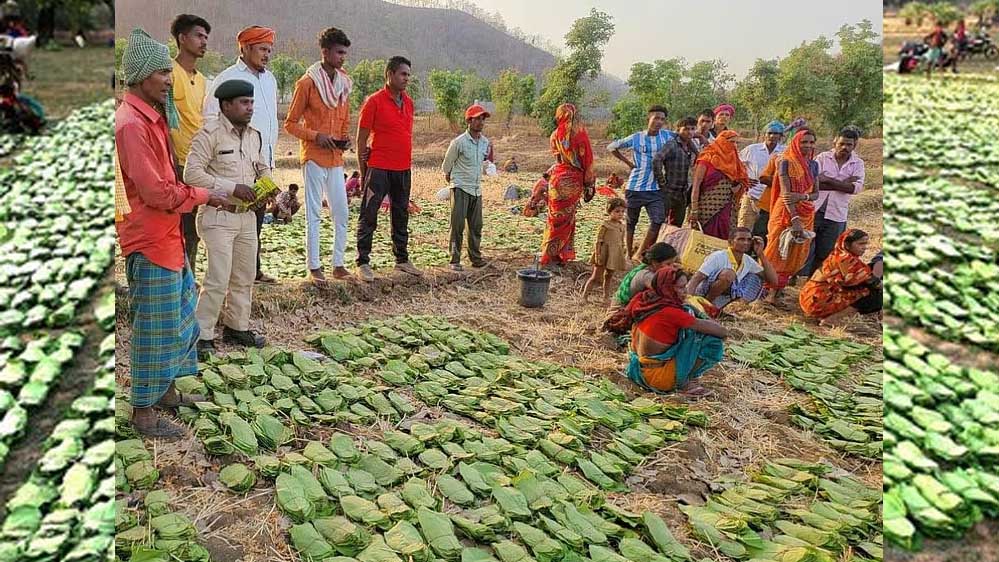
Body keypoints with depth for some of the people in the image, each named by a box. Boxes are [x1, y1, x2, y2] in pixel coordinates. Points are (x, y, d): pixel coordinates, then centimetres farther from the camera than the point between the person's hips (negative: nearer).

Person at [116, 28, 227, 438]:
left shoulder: (151, 117, 12)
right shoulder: (131, 124, -20)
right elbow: (157, 192, -22)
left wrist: (191, 193, 3)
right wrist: (203, 197, -10)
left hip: (167, 236, 10)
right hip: (149, 241, -10)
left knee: (179, 318, 19)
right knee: (153, 328, 1)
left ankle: (165, 390, 34)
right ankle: (143, 411, 15)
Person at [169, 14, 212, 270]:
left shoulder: (201, 79, 18)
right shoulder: (172, 73, -8)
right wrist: (174, 161, -18)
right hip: (181, 163, -8)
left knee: (194, 230, 14)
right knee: (180, 228, -4)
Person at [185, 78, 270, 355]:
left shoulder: (254, 135, 11)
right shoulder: (209, 134, -12)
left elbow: (263, 169, 24)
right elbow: (192, 173, -18)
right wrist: (232, 188, -22)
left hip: (247, 216, 7)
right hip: (218, 216, -7)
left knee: (245, 277, 13)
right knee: (218, 280, -8)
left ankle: (237, 328, 28)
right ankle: (202, 336, 4)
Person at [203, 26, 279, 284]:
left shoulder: (269, 79, 17)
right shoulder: (227, 79, -6)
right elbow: (210, 120, -9)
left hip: (263, 163, 7)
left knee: (257, 217, 11)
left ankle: (253, 270, 20)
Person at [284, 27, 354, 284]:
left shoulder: (344, 82, 12)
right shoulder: (307, 82, -7)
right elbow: (290, 123, -4)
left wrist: (345, 138, 3)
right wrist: (315, 136, -18)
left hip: (336, 158, 6)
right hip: (314, 156, -6)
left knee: (341, 213, 7)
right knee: (314, 213, -1)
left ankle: (338, 264, 17)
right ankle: (314, 267, 6)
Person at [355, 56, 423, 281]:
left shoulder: (409, 102, 11)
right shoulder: (374, 101, -8)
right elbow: (361, 138, -6)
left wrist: (406, 161, 8)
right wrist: (363, 171, -6)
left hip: (404, 169, 7)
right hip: (379, 169, -7)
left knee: (401, 216, 14)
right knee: (369, 216, -3)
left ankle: (402, 260, 24)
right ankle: (363, 263, 2)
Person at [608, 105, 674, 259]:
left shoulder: (667, 136, 3)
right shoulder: (636, 138, -3)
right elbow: (611, 147, 7)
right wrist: (628, 162, 3)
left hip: (655, 189, 2)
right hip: (635, 187, -2)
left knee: (658, 221, -12)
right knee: (631, 222, 9)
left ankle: (640, 254, -1)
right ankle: (629, 254, 25)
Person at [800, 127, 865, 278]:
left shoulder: (858, 163, 6)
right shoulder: (822, 157, 1)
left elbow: (856, 187, -9)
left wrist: (828, 180, -16)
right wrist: (842, 183, -13)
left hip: (836, 215, 2)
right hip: (814, 210, -2)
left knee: (824, 253, 9)